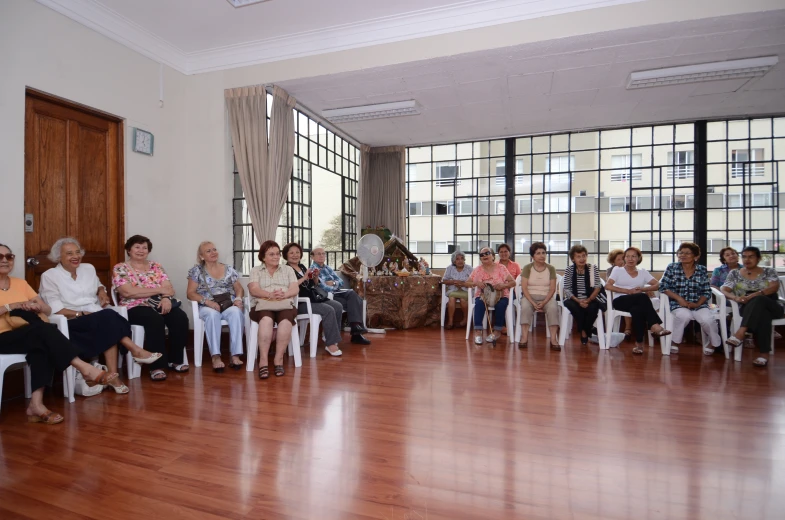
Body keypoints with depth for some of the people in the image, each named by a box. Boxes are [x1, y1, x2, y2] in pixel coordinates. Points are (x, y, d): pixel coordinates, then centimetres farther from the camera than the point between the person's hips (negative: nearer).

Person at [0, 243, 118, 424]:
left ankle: (36, 404, -38)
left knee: (42, 344, -32)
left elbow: (48, 310, 12)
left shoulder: (20, 283, 18)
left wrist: (37, 307, -9)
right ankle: (85, 368, -36)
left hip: (29, 336, 4)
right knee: (43, 329, -33)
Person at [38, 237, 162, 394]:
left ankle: (113, 376, -37)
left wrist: (102, 291, 10)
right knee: (108, 317, -34)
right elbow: (55, 310, -8)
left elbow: (98, 285, 33)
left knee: (108, 323, -33)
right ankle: (135, 350, -32)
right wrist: (82, 314, -18)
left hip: (101, 320, 4)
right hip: (72, 323, -4)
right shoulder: (49, 276, 0)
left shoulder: (88, 268, 15)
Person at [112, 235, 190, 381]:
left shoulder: (156, 267, 15)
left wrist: (166, 298, -20)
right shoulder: (120, 269, 2)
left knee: (180, 317, -25)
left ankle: (175, 360, -10)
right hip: (135, 307, -4)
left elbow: (168, 288, 5)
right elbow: (128, 292, -14)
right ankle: (156, 366, -28)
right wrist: (160, 290, -13)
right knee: (155, 319, -36)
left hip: (160, 304, 4)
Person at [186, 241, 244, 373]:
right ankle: (215, 357, -39)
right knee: (212, 314, -38)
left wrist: (238, 299, -8)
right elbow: (190, 293, 2)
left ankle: (235, 356, -37)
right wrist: (207, 301, -15)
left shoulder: (229, 269, 15)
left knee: (236, 312, -34)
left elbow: (239, 288, 15)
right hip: (208, 307, -1)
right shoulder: (197, 270, 8)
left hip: (229, 305, 2)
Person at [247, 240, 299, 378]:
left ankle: (278, 359, -27)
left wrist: (284, 294, -16)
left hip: (285, 305, 1)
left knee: (285, 321, -35)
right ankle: (263, 361, -34)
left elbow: (295, 289, 7)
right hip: (263, 305, -1)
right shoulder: (256, 270, 17)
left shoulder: (288, 269, 20)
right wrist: (270, 295, -19)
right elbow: (253, 290, 0)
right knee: (266, 320, -37)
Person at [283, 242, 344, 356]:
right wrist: (304, 278, -21)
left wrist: (316, 277, 4)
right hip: (299, 303, -8)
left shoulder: (302, 267, 18)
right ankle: (331, 344, -18)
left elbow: (312, 285, 24)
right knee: (329, 310, -25)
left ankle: (331, 336, 3)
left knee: (338, 306, -7)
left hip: (312, 298, 8)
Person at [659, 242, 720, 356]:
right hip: (678, 304, -2)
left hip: (698, 304, 2)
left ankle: (715, 345, 3)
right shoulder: (672, 268, 1)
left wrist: (697, 304, -13)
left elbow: (707, 292, 5)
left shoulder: (702, 270, 5)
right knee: (685, 315, -34)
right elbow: (663, 287, -3)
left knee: (708, 319, -27)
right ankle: (675, 342, -12)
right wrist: (679, 298, -15)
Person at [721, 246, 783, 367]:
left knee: (758, 300, -37)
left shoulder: (768, 271, 11)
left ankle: (740, 333, -49)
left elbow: (775, 287, -8)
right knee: (762, 315, -36)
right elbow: (724, 291, 2)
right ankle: (764, 352, -40)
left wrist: (752, 296, -25)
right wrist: (736, 298, -22)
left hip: (771, 307, -1)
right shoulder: (734, 274, 13)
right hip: (748, 309, 1)